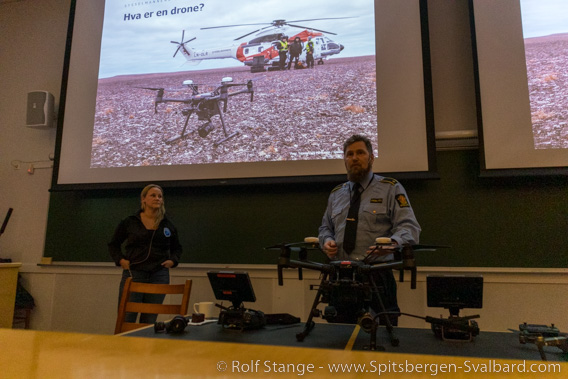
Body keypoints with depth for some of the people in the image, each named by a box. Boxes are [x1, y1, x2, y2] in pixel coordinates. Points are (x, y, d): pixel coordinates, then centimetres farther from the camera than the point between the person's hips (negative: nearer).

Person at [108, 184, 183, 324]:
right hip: (133, 274, -2)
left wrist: (172, 261, 4)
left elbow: (177, 248, 22)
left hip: (159, 276, 2)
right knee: (126, 319, -3)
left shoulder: (168, 225, 8)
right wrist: (120, 260, -1)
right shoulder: (129, 222, 1)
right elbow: (113, 244, 14)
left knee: (149, 321, 8)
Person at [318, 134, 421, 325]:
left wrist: (392, 242, -27)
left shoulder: (391, 188, 3)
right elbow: (326, 227, 25)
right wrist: (327, 240, 2)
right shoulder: (336, 194, 17)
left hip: (377, 276, -3)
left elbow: (409, 227, -6)